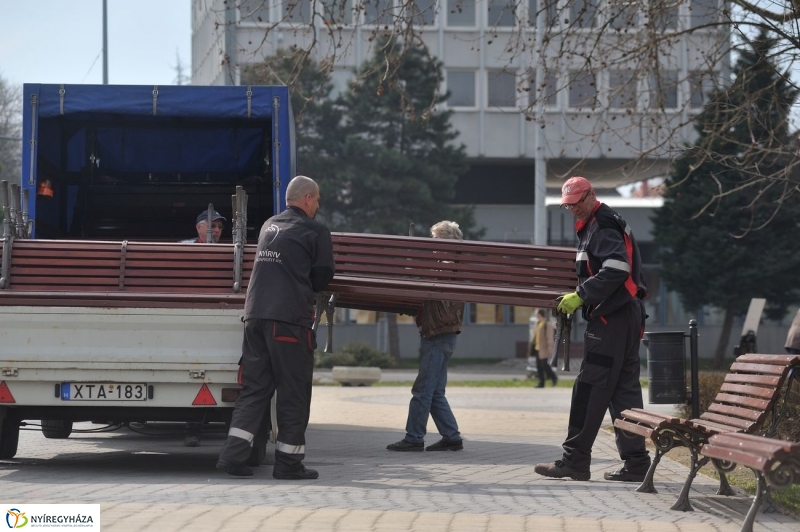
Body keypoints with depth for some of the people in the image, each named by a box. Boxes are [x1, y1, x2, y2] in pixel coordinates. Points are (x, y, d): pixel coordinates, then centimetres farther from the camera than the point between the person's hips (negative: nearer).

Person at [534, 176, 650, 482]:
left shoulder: (603, 226, -10)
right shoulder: (593, 226, 22)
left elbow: (617, 269, -22)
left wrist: (581, 295, -20)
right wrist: (580, 299, 15)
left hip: (611, 319, -11)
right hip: (627, 318, 11)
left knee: (590, 390, -8)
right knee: (624, 391, 9)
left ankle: (575, 460, -7)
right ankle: (636, 463, 8)